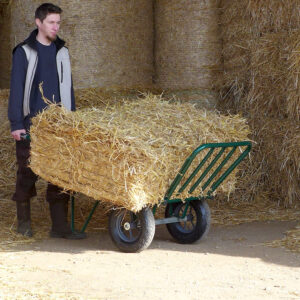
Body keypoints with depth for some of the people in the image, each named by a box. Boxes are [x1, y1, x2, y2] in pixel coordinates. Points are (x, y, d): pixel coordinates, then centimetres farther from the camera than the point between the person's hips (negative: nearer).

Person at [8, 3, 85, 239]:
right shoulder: (24, 52, -1)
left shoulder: (62, 52, 13)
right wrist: (16, 123, -10)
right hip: (31, 124, -4)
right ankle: (24, 221, 20)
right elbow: (16, 89, -4)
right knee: (28, 172, 4)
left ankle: (60, 226, 1)